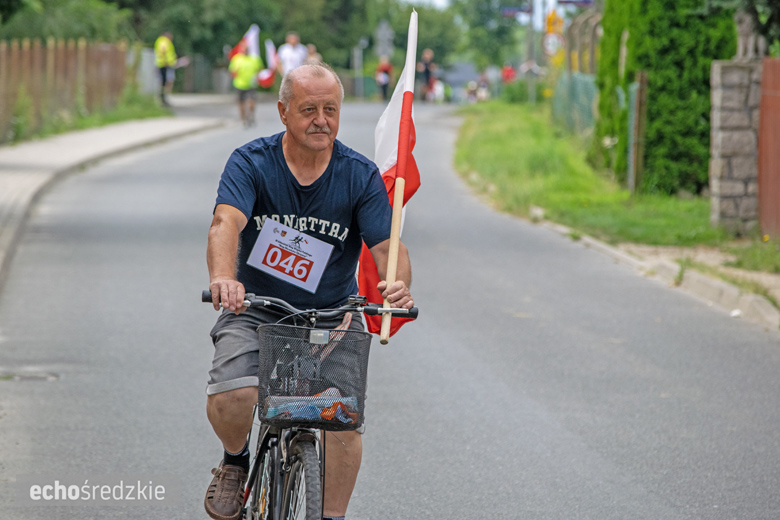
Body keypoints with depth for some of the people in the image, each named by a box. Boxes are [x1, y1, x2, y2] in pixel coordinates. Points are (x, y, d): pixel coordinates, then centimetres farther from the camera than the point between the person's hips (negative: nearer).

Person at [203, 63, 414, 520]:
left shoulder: (361, 176, -6)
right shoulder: (251, 163, -10)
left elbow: (386, 245, -13)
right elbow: (226, 223, -27)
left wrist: (398, 284, -38)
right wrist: (224, 278, -49)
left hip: (332, 314, 1)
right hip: (256, 309, -1)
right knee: (229, 399, -26)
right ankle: (236, 461, 10)